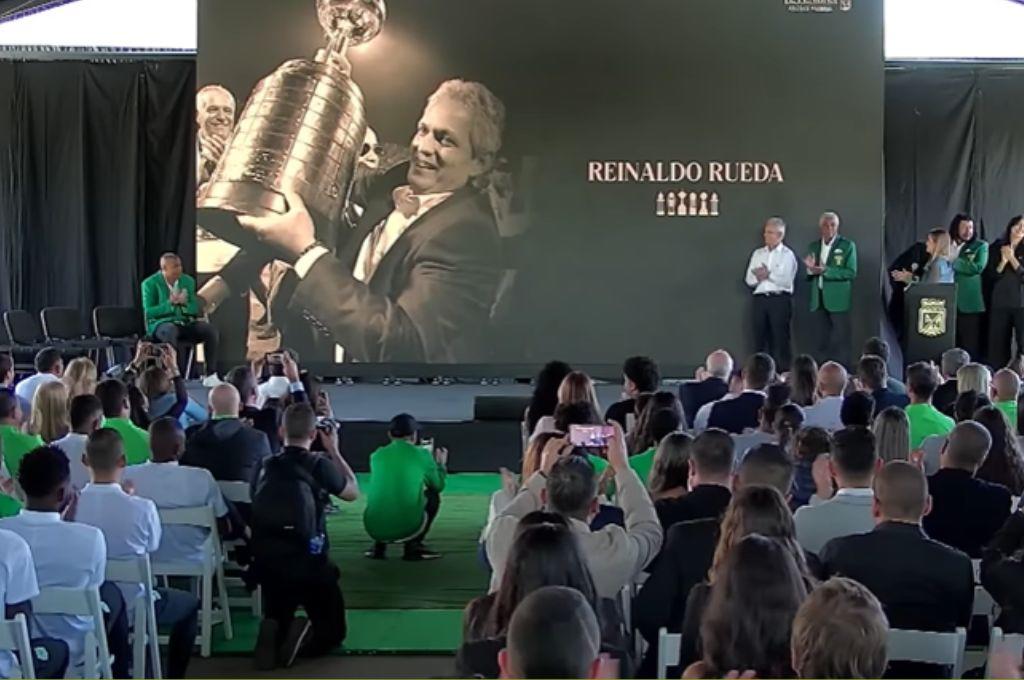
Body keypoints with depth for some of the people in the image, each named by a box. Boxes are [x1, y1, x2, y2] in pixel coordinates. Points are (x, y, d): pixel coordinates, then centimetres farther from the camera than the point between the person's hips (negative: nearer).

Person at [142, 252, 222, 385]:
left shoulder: (188, 281, 9)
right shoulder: (150, 283, -4)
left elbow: (196, 309, 8)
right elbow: (148, 313, -10)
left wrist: (185, 303, -15)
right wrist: (170, 303, -21)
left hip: (185, 323, 5)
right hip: (160, 323, -4)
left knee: (210, 329, -22)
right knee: (171, 331, -40)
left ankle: (210, 375, -21)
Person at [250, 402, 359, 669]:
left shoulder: (265, 466, 1)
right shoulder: (319, 465, -8)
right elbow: (353, 492, 10)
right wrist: (334, 451, 16)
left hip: (267, 564, 3)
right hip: (309, 565, -3)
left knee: (276, 620, 27)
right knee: (333, 630, 17)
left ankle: (273, 635, -8)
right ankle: (305, 637, -16)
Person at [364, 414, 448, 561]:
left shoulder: (376, 455, 11)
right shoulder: (422, 454, 3)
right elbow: (438, 486, 17)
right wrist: (440, 464, 36)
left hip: (375, 529, 3)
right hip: (408, 527, -3)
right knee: (433, 496, 24)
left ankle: (379, 545, 19)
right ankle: (413, 545, 15)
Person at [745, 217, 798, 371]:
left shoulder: (787, 254, 0)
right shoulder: (757, 253, 14)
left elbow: (787, 281, -11)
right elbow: (749, 280, 8)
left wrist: (769, 275, -12)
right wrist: (759, 277, -11)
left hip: (780, 299, -5)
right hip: (760, 299, 5)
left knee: (781, 338, -3)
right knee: (760, 338, 6)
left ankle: (784, 372, 1)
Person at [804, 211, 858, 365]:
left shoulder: (847, 245, -1)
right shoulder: (813, 247, 13)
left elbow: (851, 273, -11)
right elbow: (810, 276, 12)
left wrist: (826, 270, -19)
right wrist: (810, 269, -10)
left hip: (838, 300, -4)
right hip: (818, 301, 4)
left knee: (841, 342, -2)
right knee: (820, 343, 6)